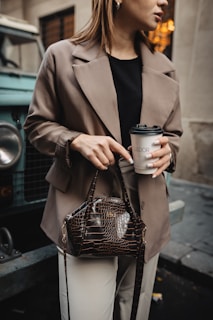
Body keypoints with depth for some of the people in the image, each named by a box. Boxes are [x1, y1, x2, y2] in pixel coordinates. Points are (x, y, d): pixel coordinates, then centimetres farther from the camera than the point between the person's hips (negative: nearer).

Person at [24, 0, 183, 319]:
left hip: (147, 216, 5)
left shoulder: (164, 69, 9)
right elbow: (37, 124, 3)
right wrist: (77, 141, -17)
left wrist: (166, 152, -7)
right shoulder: (63, 56, -3)